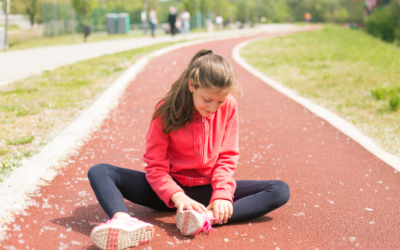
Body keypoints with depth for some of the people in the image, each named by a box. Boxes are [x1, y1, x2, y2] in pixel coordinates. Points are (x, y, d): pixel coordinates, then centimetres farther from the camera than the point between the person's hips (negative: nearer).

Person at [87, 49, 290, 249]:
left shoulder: (228, 107, -6)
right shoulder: (167, 110, -12)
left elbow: (227, 157, -1)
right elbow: (155, 166, -12)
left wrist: (222, 194, -19)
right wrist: (176, 196, -30)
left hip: (207, 189, 2)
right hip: (172, 189, -1)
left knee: (280, 191, -21)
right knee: (99, 172, -21)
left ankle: (207, 218, -41)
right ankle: (123, 220, -53)